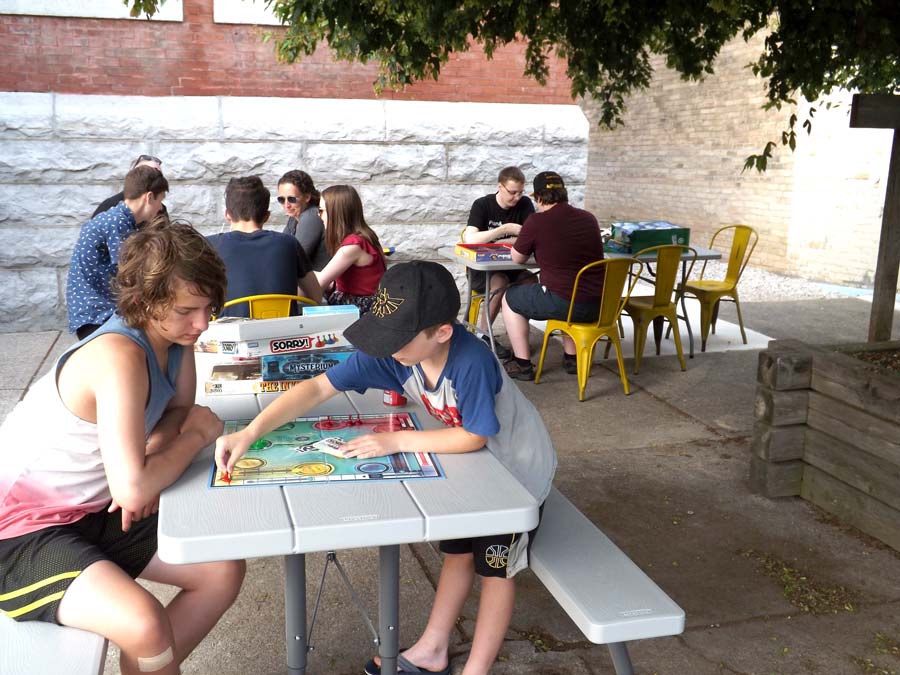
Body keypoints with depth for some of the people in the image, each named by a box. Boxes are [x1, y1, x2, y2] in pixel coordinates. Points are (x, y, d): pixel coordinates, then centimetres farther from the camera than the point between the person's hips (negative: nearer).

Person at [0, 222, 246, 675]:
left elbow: (178, 408, 7)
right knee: (144, 624, -30)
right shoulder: (120, 357, -30)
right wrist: (198, 435, -16)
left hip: (92, 511, 8)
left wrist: (153, 452, -15)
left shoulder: (173, 330, -6)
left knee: (224, 572, 2)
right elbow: (131, 489, -32)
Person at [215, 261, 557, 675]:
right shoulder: (390, 351, -23)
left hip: (516, 466, -6)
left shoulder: (472, 363, -41)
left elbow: (474, 437, -30)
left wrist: (398, 441, -31)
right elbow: (317, 388, -24)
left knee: (493, 569, 9)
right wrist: (250, 432, -34)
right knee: (457, 554, 20)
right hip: (471, 467, 6)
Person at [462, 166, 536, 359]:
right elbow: (470, 239, -25)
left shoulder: (525, 204, 1)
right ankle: (483, 335, -19)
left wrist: (504, 242, -18)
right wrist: (506, 229, -27)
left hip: (511, 267, 3)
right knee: (500, 283, -35)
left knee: (531, 281, -28)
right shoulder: (482, 205, -10)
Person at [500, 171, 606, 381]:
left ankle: (522, 364, 16)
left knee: (510, 298, 18)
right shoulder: (589, 218, 9)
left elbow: (517, 258, 5)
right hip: (598, 306, 6)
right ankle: (571, 358, 38)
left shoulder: (537, 221, -9)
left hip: (562, 303, -6)